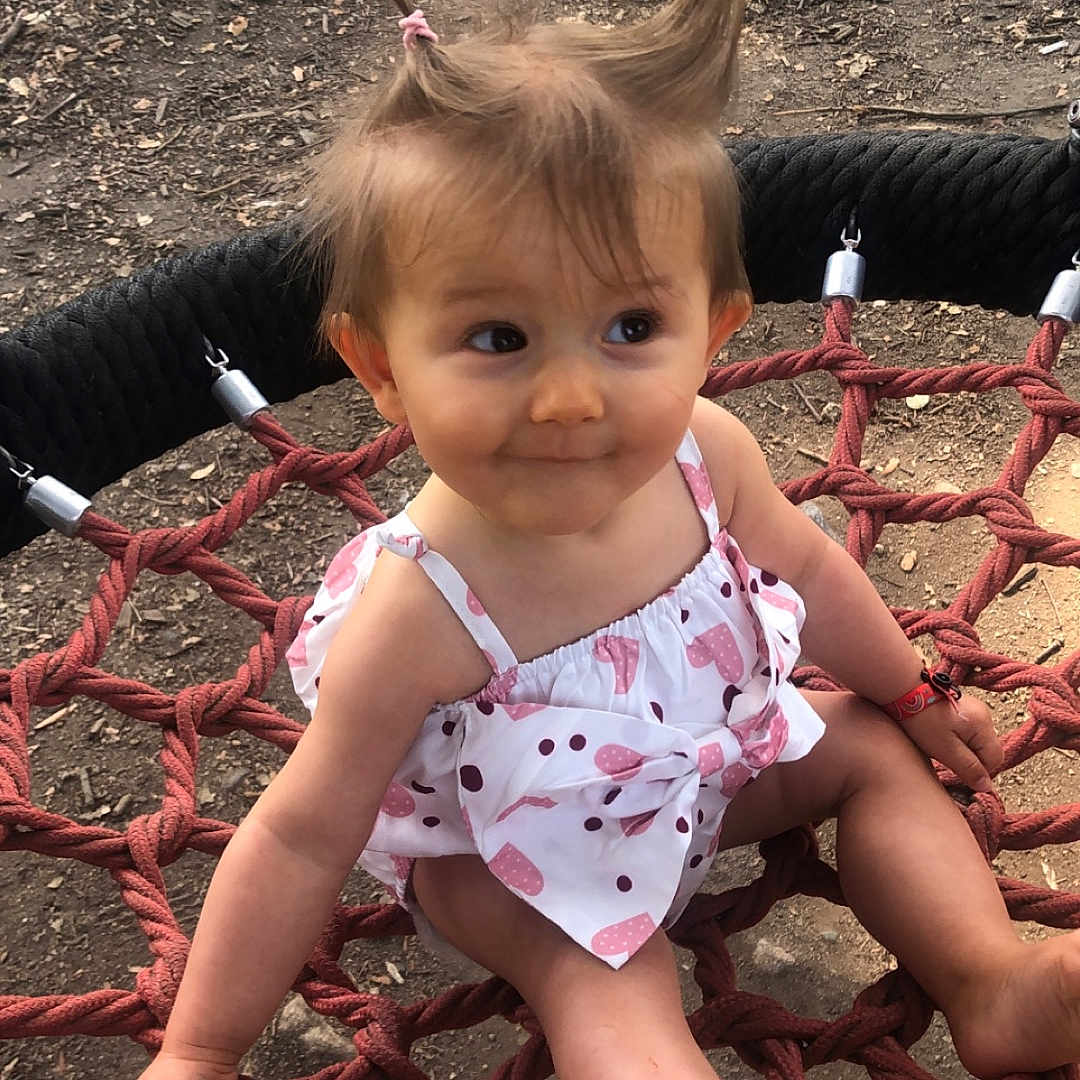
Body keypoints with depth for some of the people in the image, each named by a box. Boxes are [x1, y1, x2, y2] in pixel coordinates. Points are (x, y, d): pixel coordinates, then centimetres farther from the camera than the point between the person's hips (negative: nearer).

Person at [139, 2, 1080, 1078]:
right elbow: (304, 836, -29)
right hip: (513, 852, -5)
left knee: (872, 750, 5)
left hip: (705, 754, 6)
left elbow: (803, 569, -3)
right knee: (607, 987, -27)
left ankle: (993, 989, 9)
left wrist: (912, 693, 13)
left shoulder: (703, 452, -26)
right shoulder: (419, 613, -40)